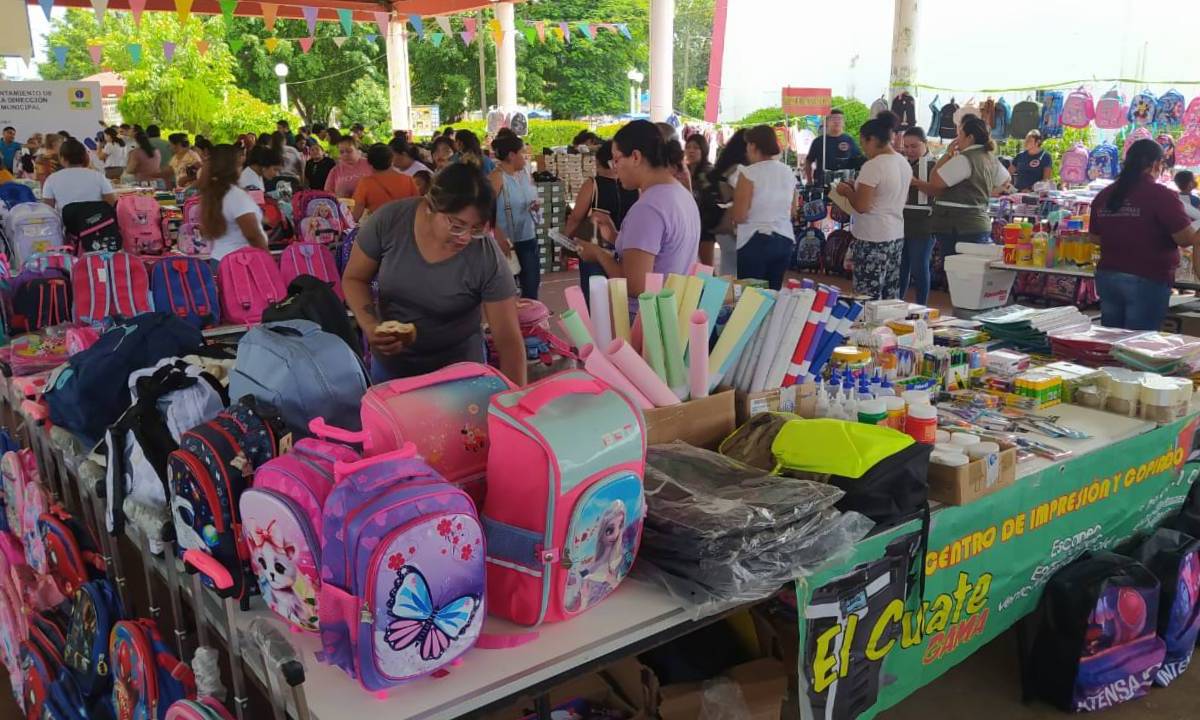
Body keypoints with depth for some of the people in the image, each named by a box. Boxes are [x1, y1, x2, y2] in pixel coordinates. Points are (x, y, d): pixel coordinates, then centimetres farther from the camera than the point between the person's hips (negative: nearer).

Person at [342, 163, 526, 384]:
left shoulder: (489, 259, -26)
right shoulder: (389, 221, -20)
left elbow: (509, 339, -21)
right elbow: (354, 279, -6)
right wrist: (370, 326, -24)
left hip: (457, 367, -2)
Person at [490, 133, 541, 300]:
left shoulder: (525, 172, 7)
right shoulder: (497, 177, -15)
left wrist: (536, 205, -2)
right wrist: (500, 240, -28)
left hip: (529, 238, 7)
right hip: (507, 242, -7)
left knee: (532, 285, 13)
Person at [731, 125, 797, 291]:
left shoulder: (749, 173, -10)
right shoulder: (788, 172, 9)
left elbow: (739, 217, -12)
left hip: (755, 241, -6)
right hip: (785, 240, 6)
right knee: (774, 293, 11)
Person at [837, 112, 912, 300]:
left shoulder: (873, 166, -17)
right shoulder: (904, 163, 10)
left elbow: (861, 206, -19)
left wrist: (847, 191, -1)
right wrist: (859, 187, 17)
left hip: (873, 239, -9)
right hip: (896, 236, 9)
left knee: (868, 299, -5)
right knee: (890, 297, 12)